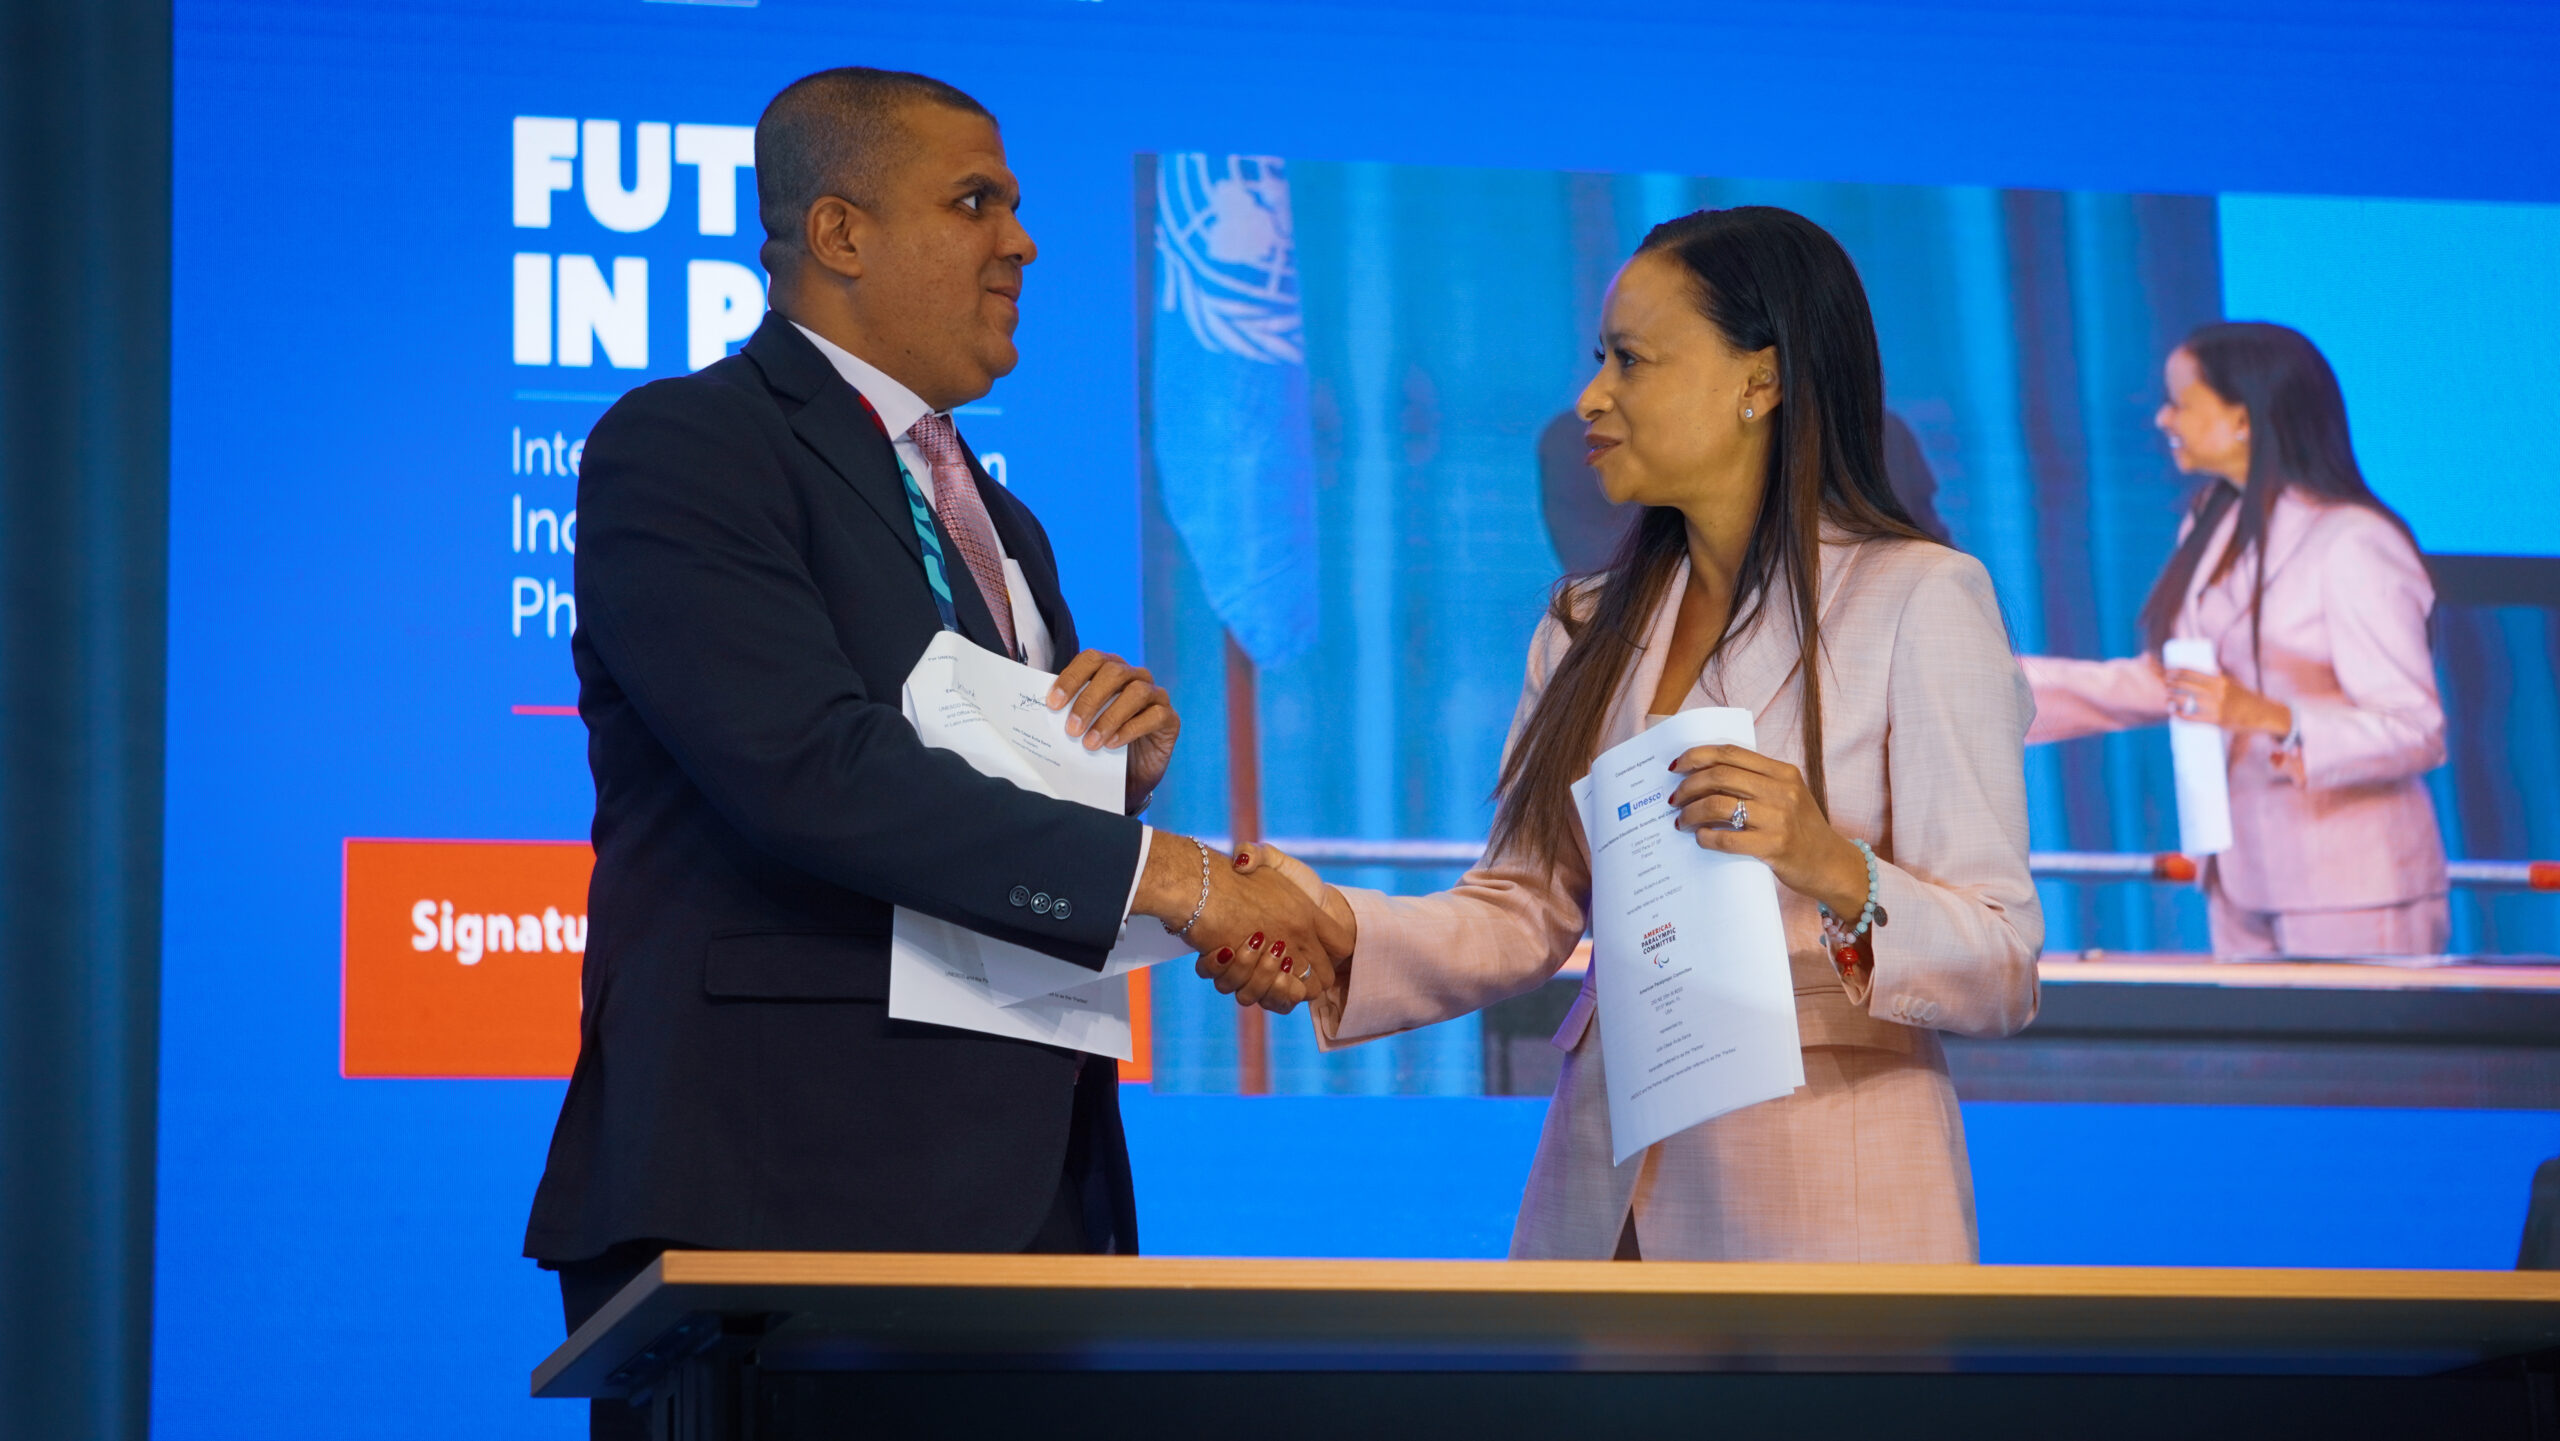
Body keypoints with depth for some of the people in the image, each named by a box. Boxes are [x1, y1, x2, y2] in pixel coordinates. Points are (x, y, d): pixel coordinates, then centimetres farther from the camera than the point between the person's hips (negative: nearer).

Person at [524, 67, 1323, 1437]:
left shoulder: (997, 525, 24)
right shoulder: (679, 446, -4)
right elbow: (808, 764, -18)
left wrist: (1128, 753, 2)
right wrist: (1158, 868, -18)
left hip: (1021, 1196, 8)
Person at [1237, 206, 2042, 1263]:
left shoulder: (1921, 599, -7)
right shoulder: (1592, 628, 13)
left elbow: (2002, 972, -13)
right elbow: (1527, 910, 4)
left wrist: (1834, 872, -30)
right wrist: (1343, 929, -13)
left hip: (1824, 1208, -5)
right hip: (1607, 1196, 5)